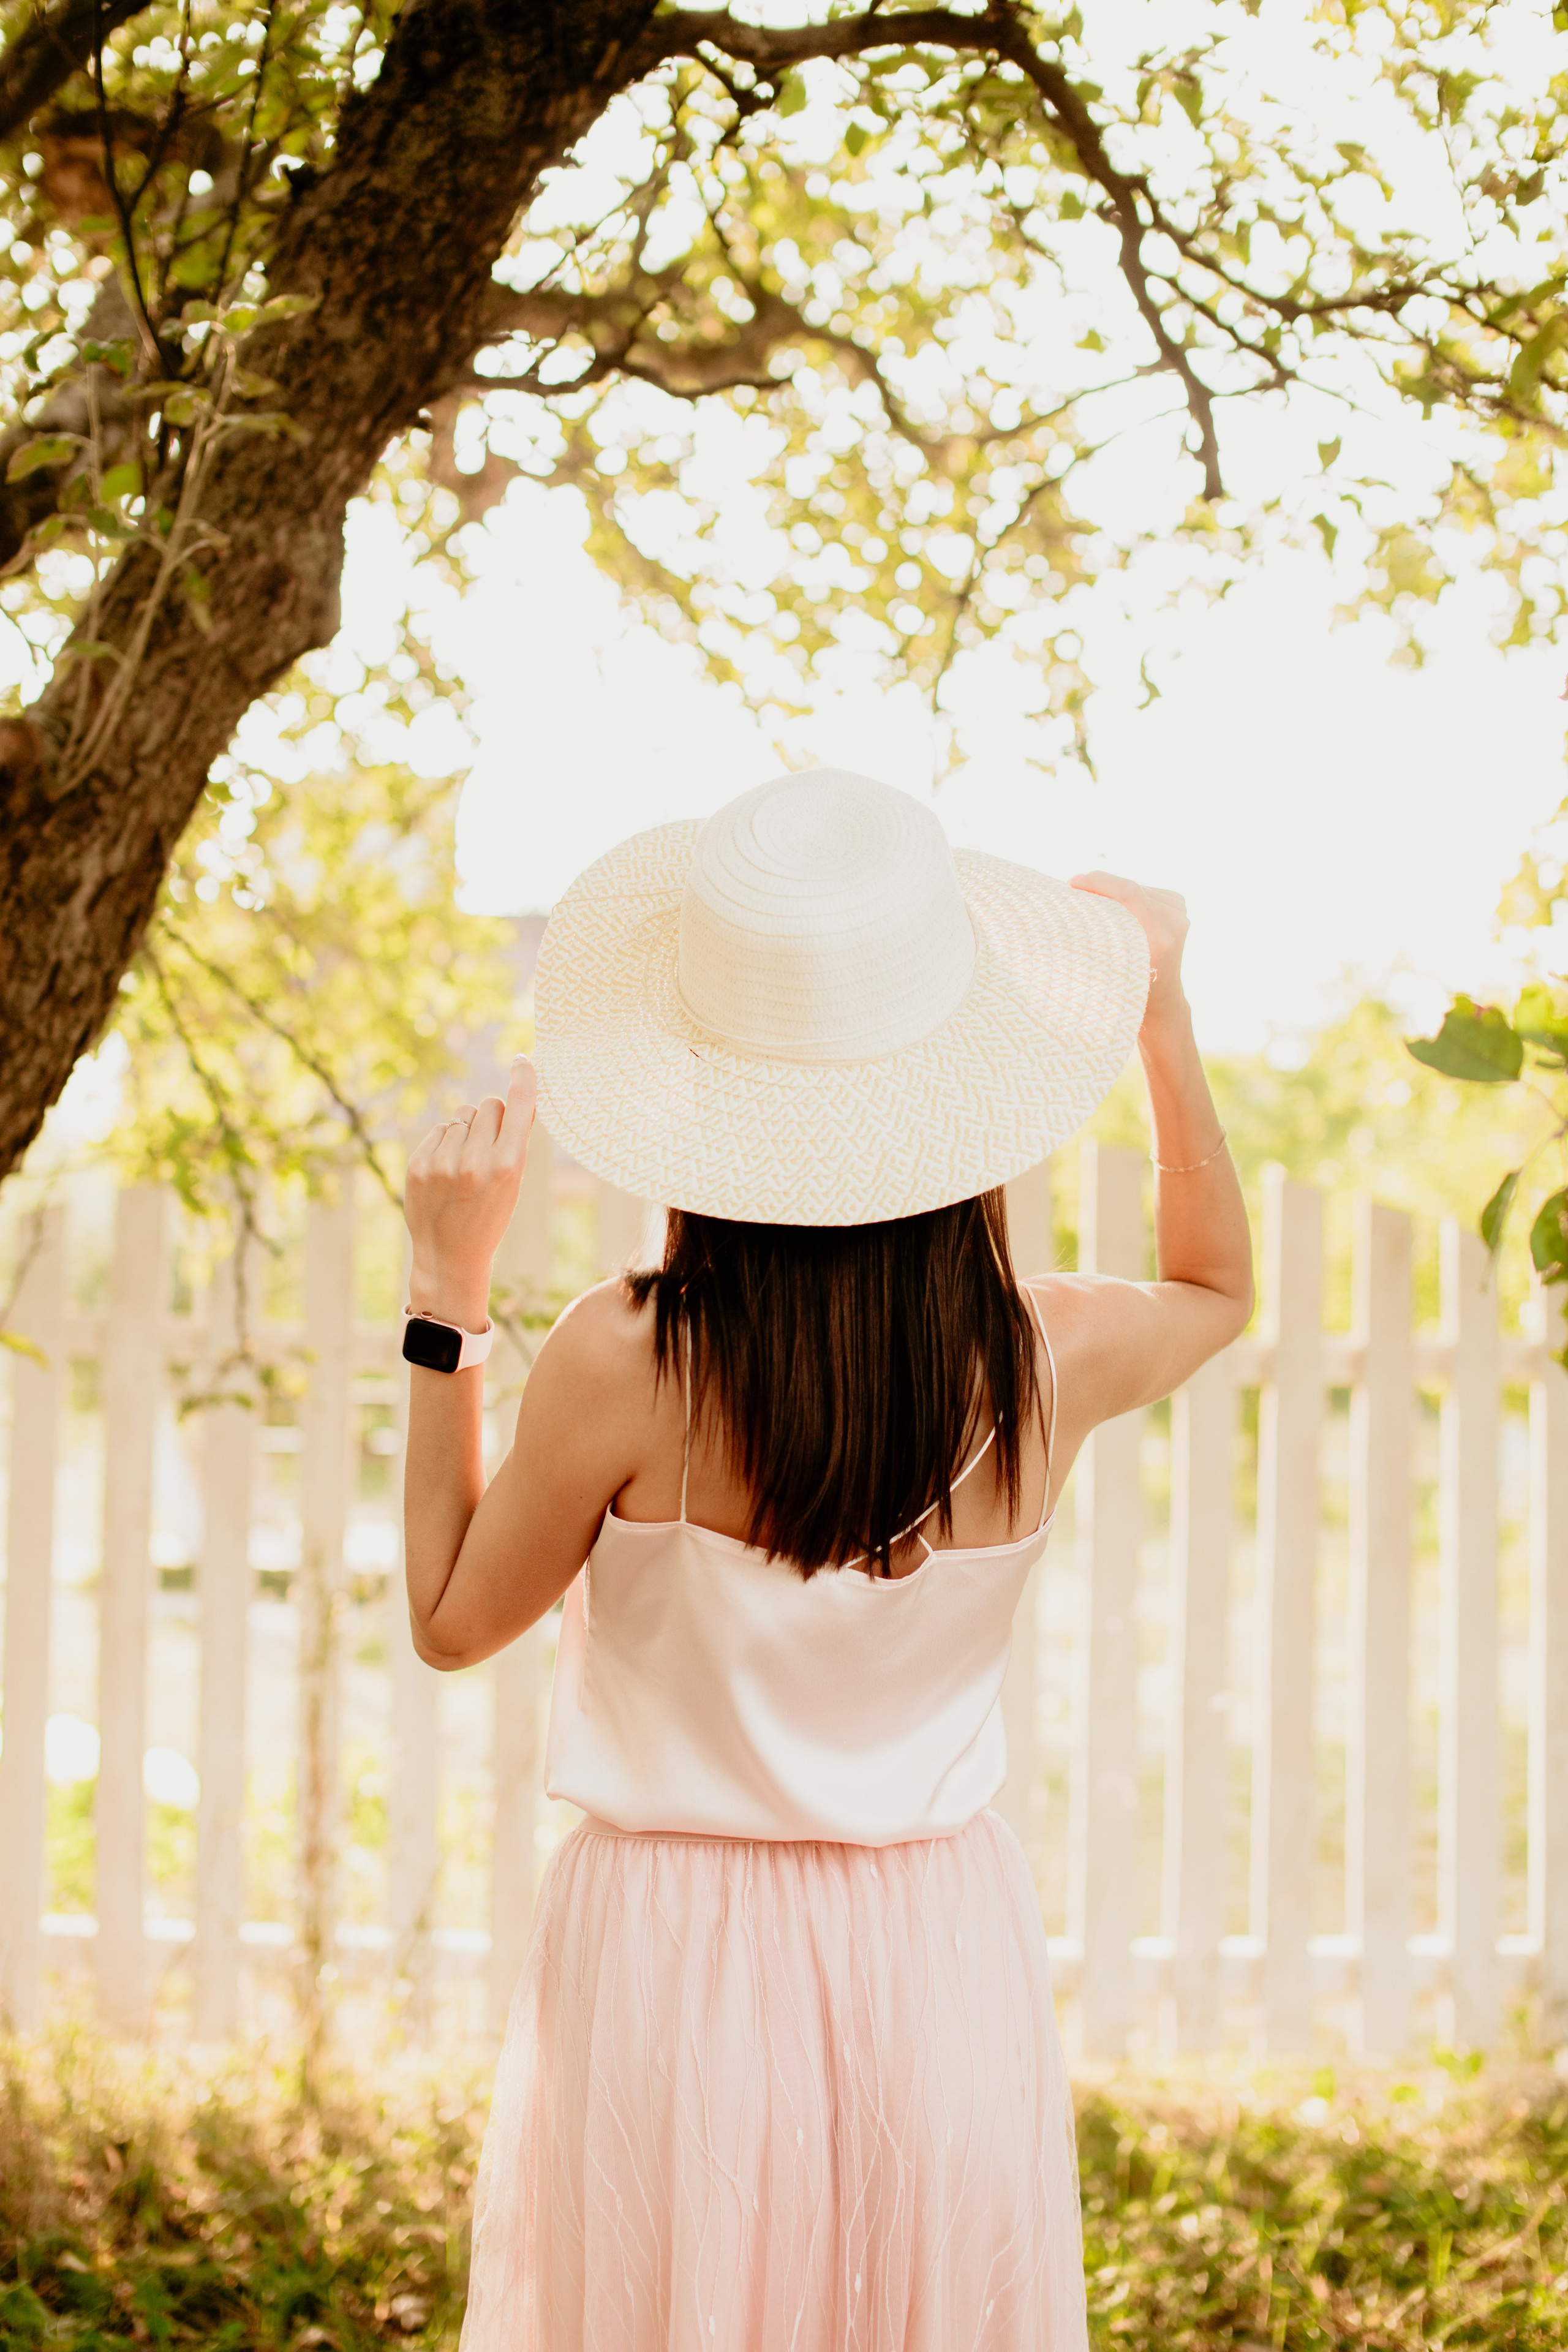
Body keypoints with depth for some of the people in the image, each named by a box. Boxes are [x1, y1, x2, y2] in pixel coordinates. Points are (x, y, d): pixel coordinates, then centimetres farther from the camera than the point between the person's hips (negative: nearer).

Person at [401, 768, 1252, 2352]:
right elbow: (1217, 1284, 14)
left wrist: (447, 1292, -1)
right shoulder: (1049, 1363, -11)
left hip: (674, 1964, -2)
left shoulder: (627, 1366, -20)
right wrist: (1162, 1006, 16)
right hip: (943, 1962, 2)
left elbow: (451, 1624, -2)